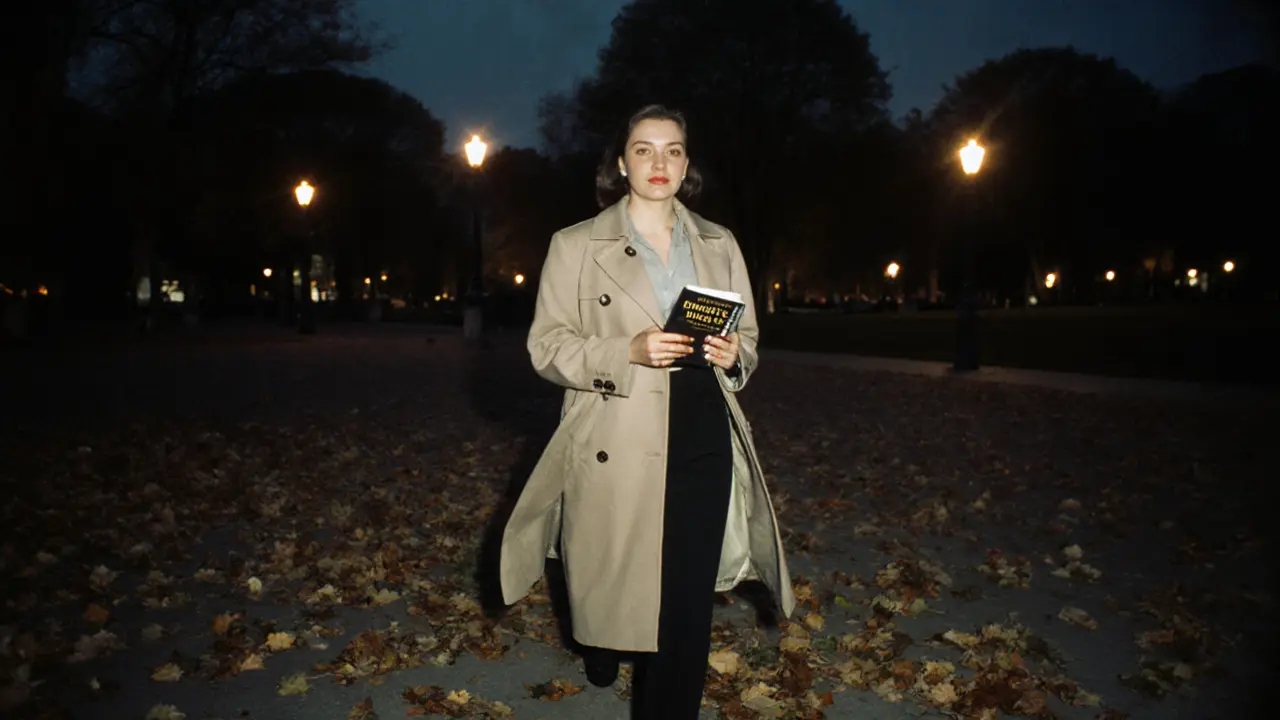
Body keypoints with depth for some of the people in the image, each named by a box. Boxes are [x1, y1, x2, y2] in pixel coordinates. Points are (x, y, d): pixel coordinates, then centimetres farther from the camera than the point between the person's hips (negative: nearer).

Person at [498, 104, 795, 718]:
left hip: (703, 444, 2)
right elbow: (546, 346, -3)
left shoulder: (720, 245, 12)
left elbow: (748, 335, 18)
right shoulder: (576, 246, 2)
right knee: (612, 587, 12)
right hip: (616, 452, -2)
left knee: (687, 604, 4)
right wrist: (629, 352, -18)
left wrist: (732, 354, -6)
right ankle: (601, 650, 48)